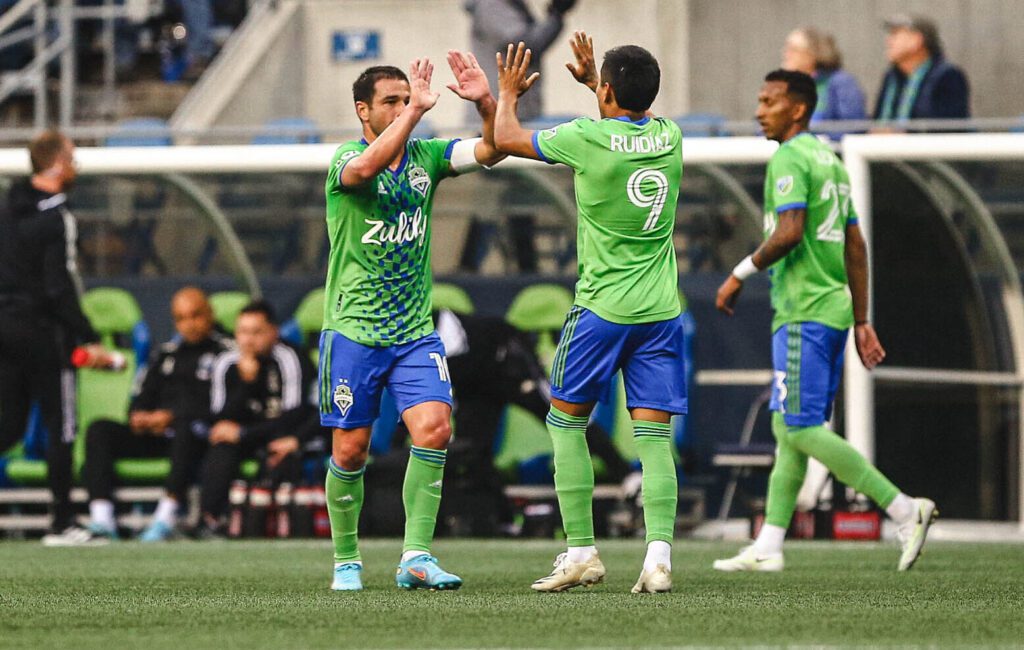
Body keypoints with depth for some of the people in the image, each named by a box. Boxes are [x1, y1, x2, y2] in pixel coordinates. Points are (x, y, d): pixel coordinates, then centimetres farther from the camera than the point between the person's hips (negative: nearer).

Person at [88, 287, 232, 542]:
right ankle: (102, 519, -30)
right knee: (99, 430, -14)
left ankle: (166, 517, -47)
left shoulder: (226, 351, 4)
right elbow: (142, 396, 23)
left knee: (187, 427, -41)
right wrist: (137, 415, -2)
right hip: (156, 436, 6)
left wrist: (172, 416, -13)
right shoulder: (166, 353, 26)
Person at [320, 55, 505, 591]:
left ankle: (416, 557, -14)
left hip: (415, 332, 3)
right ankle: (346, 560, 19)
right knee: (350, 450, 1)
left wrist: (486, 103, -24)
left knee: (434, 427, -16)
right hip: (354, 330, -3)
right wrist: (416, 111, -36)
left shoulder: (426, 156, 6)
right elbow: (365, 167, -33)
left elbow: (490, 150, -6)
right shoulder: (345, 159, -9)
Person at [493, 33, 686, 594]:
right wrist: (593, 78, 39)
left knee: (566, 421, 11)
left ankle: (581, 552, 8)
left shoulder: (589, 139, -11)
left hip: (602, 310, -4)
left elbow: (506, 139, 4)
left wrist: (508, 93, 22)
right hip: (661, 311, 4)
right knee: (654, 436, 0)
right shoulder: (669, 137, 3)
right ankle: (659, 556, -15)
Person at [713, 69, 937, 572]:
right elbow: (855, 246, 19)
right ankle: (768, 546, 10)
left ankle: (904, 510, -14)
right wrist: (861, 322, 20)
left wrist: (740, 275, -11)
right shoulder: (830, 160, 19)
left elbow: (789, 232, -23)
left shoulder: (789, 159, -10)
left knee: (800, 428, -10)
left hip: (804, 313, -10)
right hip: (834, 307, 10)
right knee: (789, 428, 10)